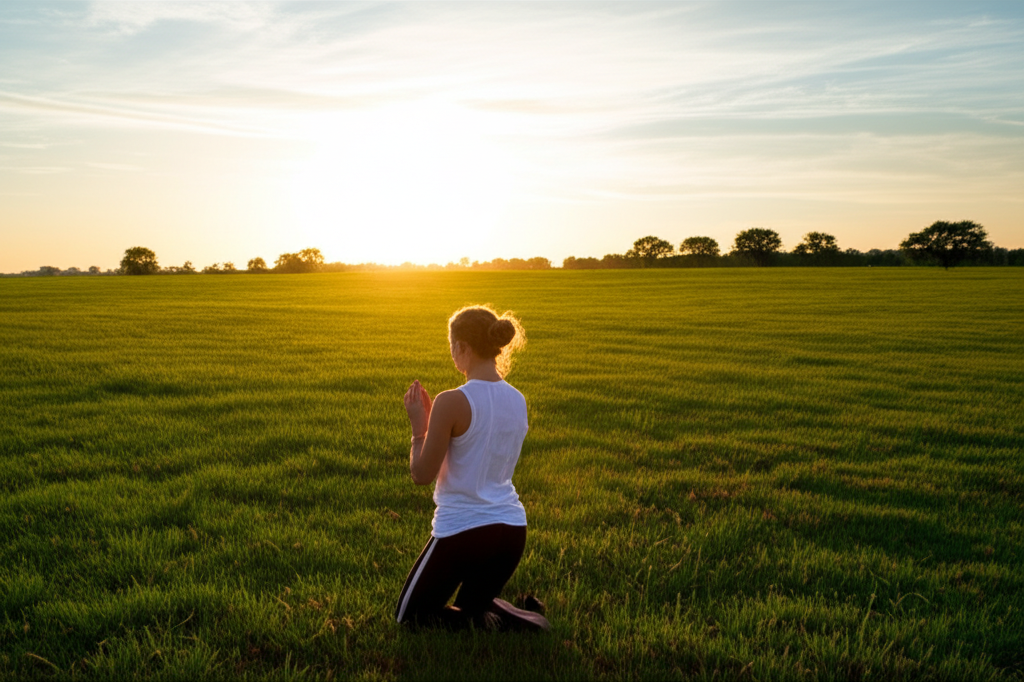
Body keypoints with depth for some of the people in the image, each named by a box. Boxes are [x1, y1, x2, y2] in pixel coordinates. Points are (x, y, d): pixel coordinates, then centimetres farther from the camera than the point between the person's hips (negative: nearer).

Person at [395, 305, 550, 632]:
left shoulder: (452, 402, -18)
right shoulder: (517, 401, 4)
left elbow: (422, 475, -13)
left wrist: (418, 427, 0)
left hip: (462, 531, -7)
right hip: (511, 529, 7)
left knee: (408, 616, 15)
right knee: (472, 606, 30)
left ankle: (486, 626, -7)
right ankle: (524, 619, 2)